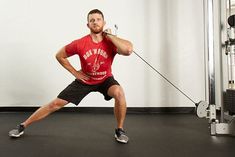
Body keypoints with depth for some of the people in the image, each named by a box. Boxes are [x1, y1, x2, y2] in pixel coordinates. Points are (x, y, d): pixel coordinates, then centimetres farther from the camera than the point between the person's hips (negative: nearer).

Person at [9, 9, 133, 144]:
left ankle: (120, 130, -9)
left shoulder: (111, 42, -20)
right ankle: (23, 126, 20)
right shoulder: (80, 44, -19)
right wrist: (75, 72, -9)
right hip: (85, 80, 1)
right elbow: (59, 56, -4)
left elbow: (128, 50, -42)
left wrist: (109, 35, -30)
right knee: (55, 104, 0)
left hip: (105, 79, 0)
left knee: (119, 93, -33)